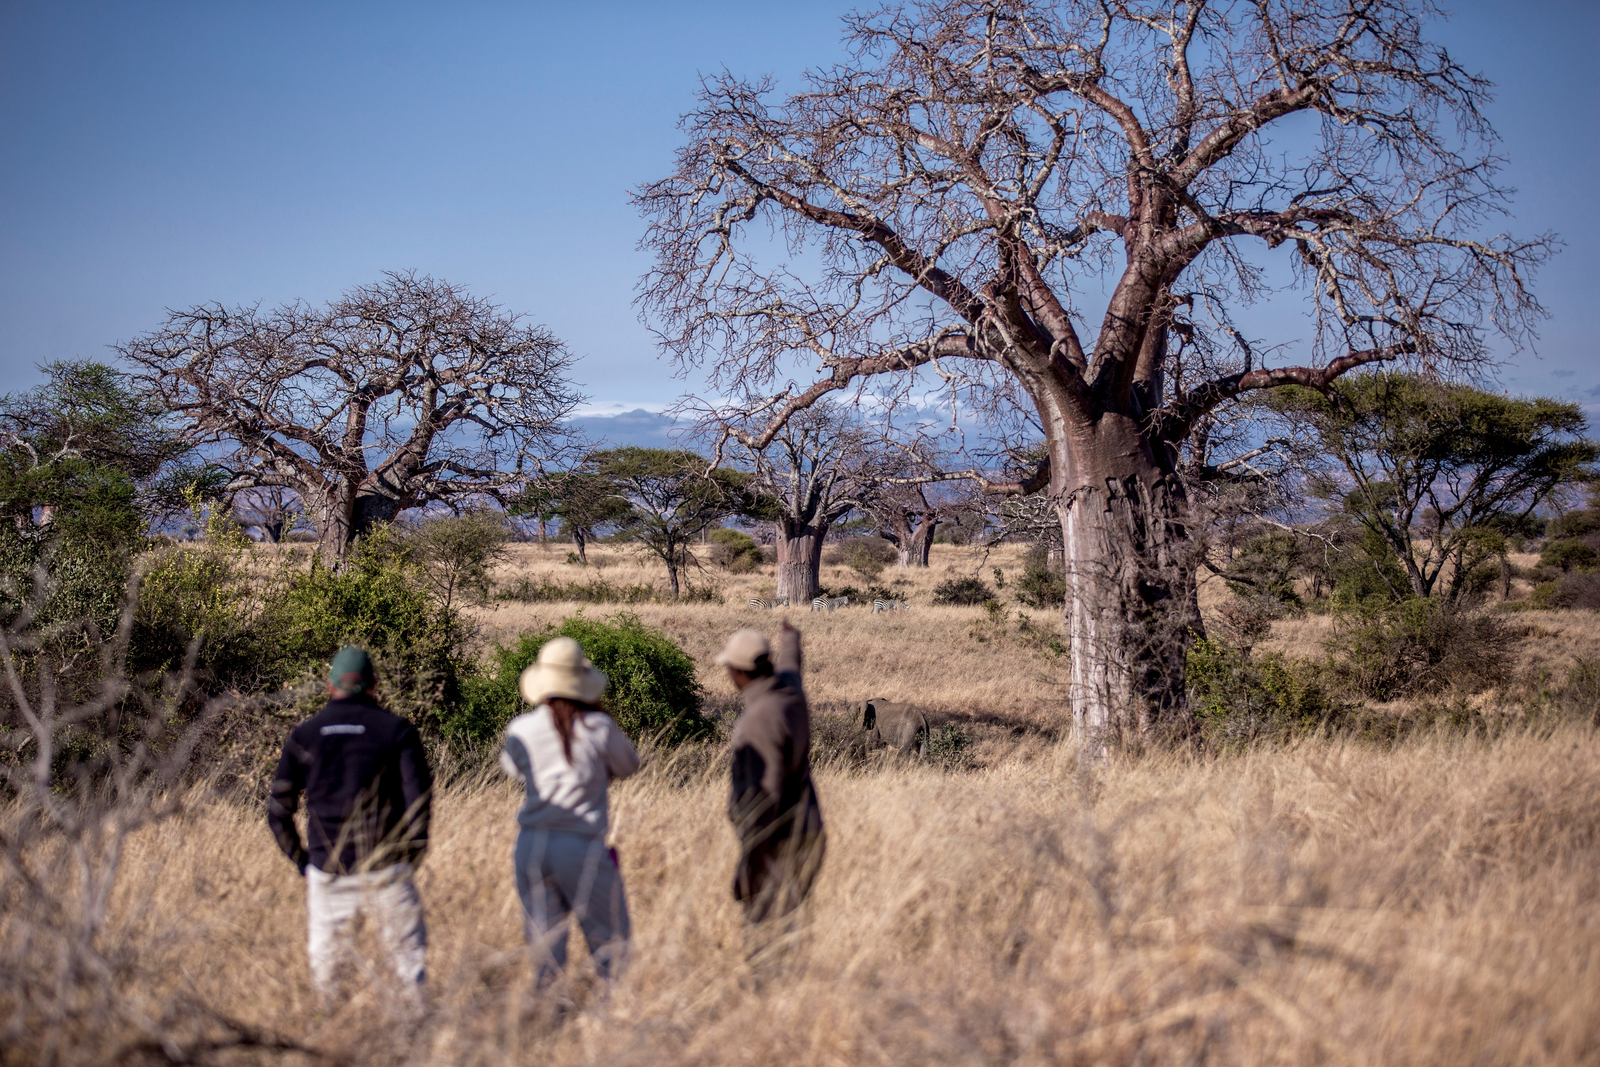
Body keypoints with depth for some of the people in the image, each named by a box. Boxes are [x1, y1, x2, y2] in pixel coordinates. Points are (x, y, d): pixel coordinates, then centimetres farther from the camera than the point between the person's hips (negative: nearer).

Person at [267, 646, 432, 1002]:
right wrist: (412, 856, 4)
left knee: (324, 960, 14)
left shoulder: (303, 736, 4)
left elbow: (278, 812, 4)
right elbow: (419, 798, -7)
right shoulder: (398, 731, -1)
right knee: (408, 955, 6)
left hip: (328, 871, 1)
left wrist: (302, 861, 13)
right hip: (386, 869, -1)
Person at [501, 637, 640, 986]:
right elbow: (627, 766, 9)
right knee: (608, 935, 9)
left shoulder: (521, 730, -2)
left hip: (532, 844, 3)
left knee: (543, 938, 12)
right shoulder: (598, 727, -8)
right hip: (582, 847, -3)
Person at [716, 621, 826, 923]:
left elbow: (763, 798, -27)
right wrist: (791, 641, 55)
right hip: (804, 828, 10)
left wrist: (747, 864, -26)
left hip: (776, 842, -10)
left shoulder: (759, 722, -23)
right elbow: (788, 665, 32)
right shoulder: (789, 690, 4)